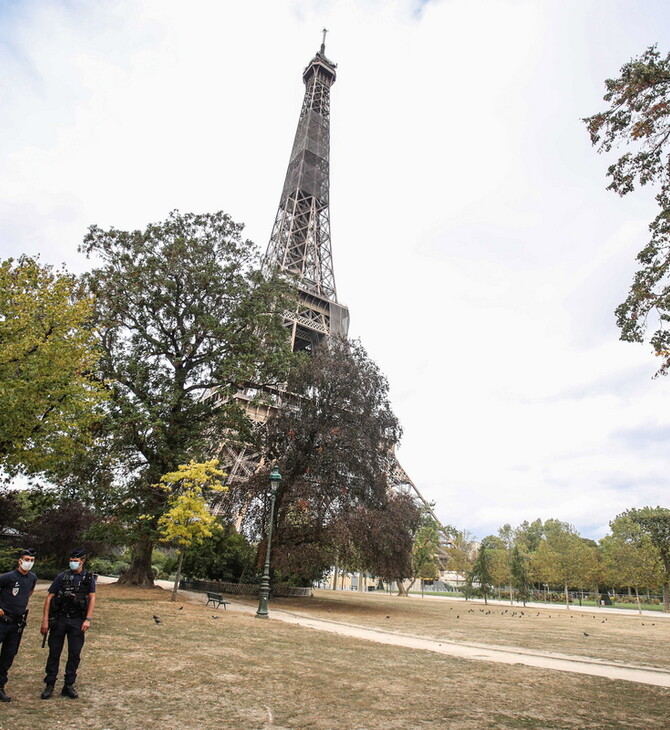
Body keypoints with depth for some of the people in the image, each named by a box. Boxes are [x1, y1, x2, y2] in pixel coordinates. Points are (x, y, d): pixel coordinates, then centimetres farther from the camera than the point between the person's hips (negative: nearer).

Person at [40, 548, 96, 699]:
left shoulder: (89, 578, 3)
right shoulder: (62, 576, 0)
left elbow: (92, 598, 0)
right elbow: (49, 597, 1)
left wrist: (88, 619, -10)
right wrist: (45, 620, -5)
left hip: (77, 621, 0)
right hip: (59, 619, 0)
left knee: (75, 654, 4)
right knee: (54, 652, 6)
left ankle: (69, 685, 18)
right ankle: (49, 685, 22)